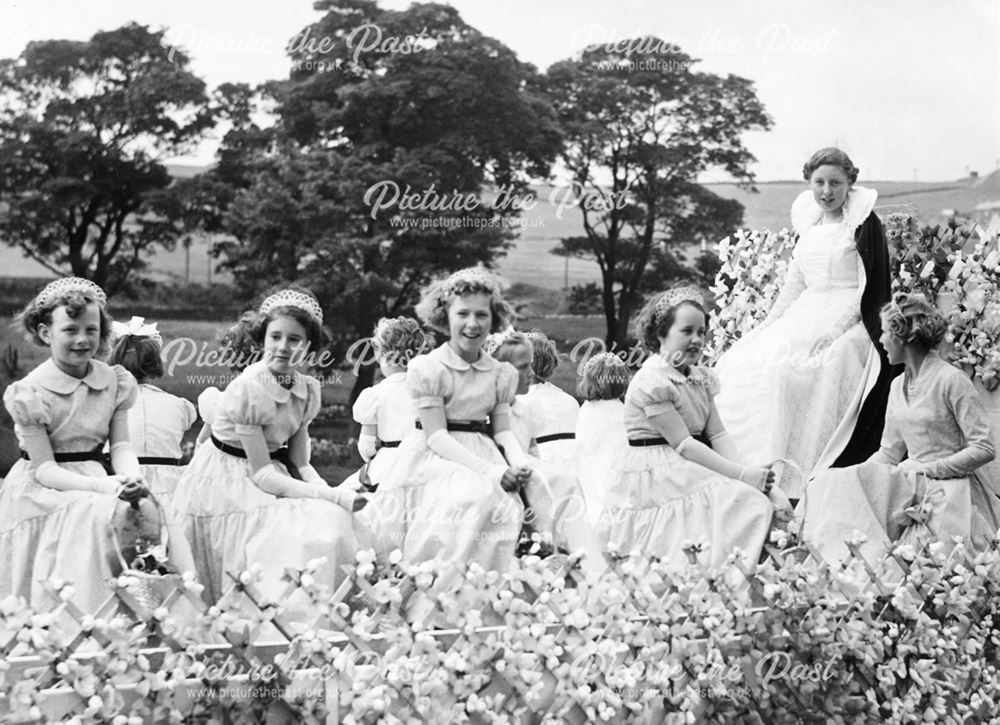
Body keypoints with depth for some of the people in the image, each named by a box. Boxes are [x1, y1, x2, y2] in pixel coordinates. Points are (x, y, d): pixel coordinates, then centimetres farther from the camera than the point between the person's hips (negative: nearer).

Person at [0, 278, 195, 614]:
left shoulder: (115, 381, 3)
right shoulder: (30, 393, -11)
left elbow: (121, 446, 1)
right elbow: (45, 469, -13)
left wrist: (132, 477, -23)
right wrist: (105, 486, -27)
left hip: (97, 482, 4)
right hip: (43, 493, -4)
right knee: (96, 516, -31)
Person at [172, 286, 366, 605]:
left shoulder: (308, 389, -1)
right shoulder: (249, 388, -22)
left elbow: (300, 463, 3)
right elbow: (261, 473, -22)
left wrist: (330, 493, -17)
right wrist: (334, 497, -26)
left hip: (271, 483, 7)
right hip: (224, 484, -7)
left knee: (331, 521, -11)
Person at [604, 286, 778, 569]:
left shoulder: (700, 378, 14)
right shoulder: (652, 381, -13)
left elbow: (717, 433, 7)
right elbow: (683, 444, -17)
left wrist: (744, 470, -12)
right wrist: (741, 475, -20)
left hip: (688, 472, 8)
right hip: (657, 477, -8)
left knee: (769, 497, -10)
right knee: (744, 502, -23)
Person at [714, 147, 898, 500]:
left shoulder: (864, 223, -5)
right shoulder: (809, 223, 16)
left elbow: (871, 289, -10)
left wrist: (833, 330, -19)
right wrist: (767, 326, 13)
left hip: (848, 325, -7)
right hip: (804, 319, 7)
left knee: (781, 369, -28)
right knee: (742, 364, -10)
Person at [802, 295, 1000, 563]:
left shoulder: (952, 380, -10)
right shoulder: (898, 386, 14)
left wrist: (929, 469, -15)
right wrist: (854, 474, 0)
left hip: (950, 490, -6)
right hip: (912, 487, 6)